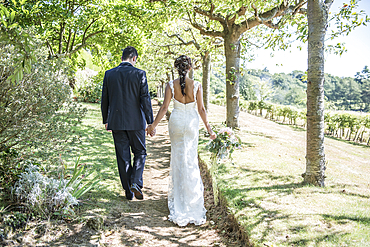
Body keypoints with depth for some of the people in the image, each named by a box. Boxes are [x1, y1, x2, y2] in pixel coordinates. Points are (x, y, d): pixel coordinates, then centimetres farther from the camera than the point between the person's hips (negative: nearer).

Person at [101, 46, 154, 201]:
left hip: (116, 122, 3)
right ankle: (135, 183, -3)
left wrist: (105, 121, 17)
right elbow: (145, 99, -8)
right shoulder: (139, 74, -6)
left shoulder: (109, 74, 3)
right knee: (140, 153, 14)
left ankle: (128, 191, 17)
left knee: (123, 157, 10)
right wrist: (151, 122, -3)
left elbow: (104, 100, 7)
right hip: (136, 121, -2)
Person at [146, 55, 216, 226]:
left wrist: (153, 125, -2)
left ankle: (177, 195, 24)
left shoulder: (171, 85, -7)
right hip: (192, 122, 0)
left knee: (177, 157, 14)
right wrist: (208, 128, 5)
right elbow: (201, 109, -4)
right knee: (191, 159, 9)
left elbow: (164, 107, -9)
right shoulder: (196, 85, -6)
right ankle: (192, 196, 13)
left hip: (176, 122, 0)